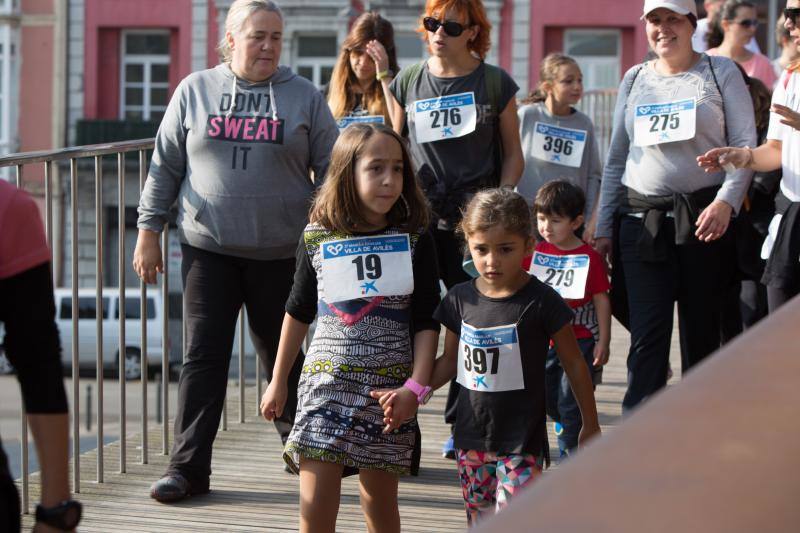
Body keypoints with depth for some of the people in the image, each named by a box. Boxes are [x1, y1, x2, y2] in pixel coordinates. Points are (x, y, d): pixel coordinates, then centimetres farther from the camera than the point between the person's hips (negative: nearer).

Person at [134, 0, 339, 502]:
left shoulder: (305, 97, 4)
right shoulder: (195, 91, 6)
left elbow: (331, 172, 6)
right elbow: (165, 168, 8)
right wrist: (149, 232, 4)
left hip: (281, 253, 0)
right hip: (209, 250, 0)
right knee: (204, 356, -2)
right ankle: (188, 466, 1)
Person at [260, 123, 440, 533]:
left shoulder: (414, 239, -1)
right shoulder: (317, 238, 1)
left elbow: (426, 322, 1)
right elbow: (298, 313, 14)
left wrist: (416, 387, -10)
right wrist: (279, 381, 18)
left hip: (388, 387, 0)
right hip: (326, 380, 0)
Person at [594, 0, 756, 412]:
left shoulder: (721, 71, 4)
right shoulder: (635, 79, 14)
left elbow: (745, 144, -1)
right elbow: (616, 159, 16)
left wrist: (726, 200, -16)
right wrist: (603, 227, 12)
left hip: (703, 219, -2)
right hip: (642, 221, 2)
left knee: (701, 330, 5)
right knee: (646, 334, -5)